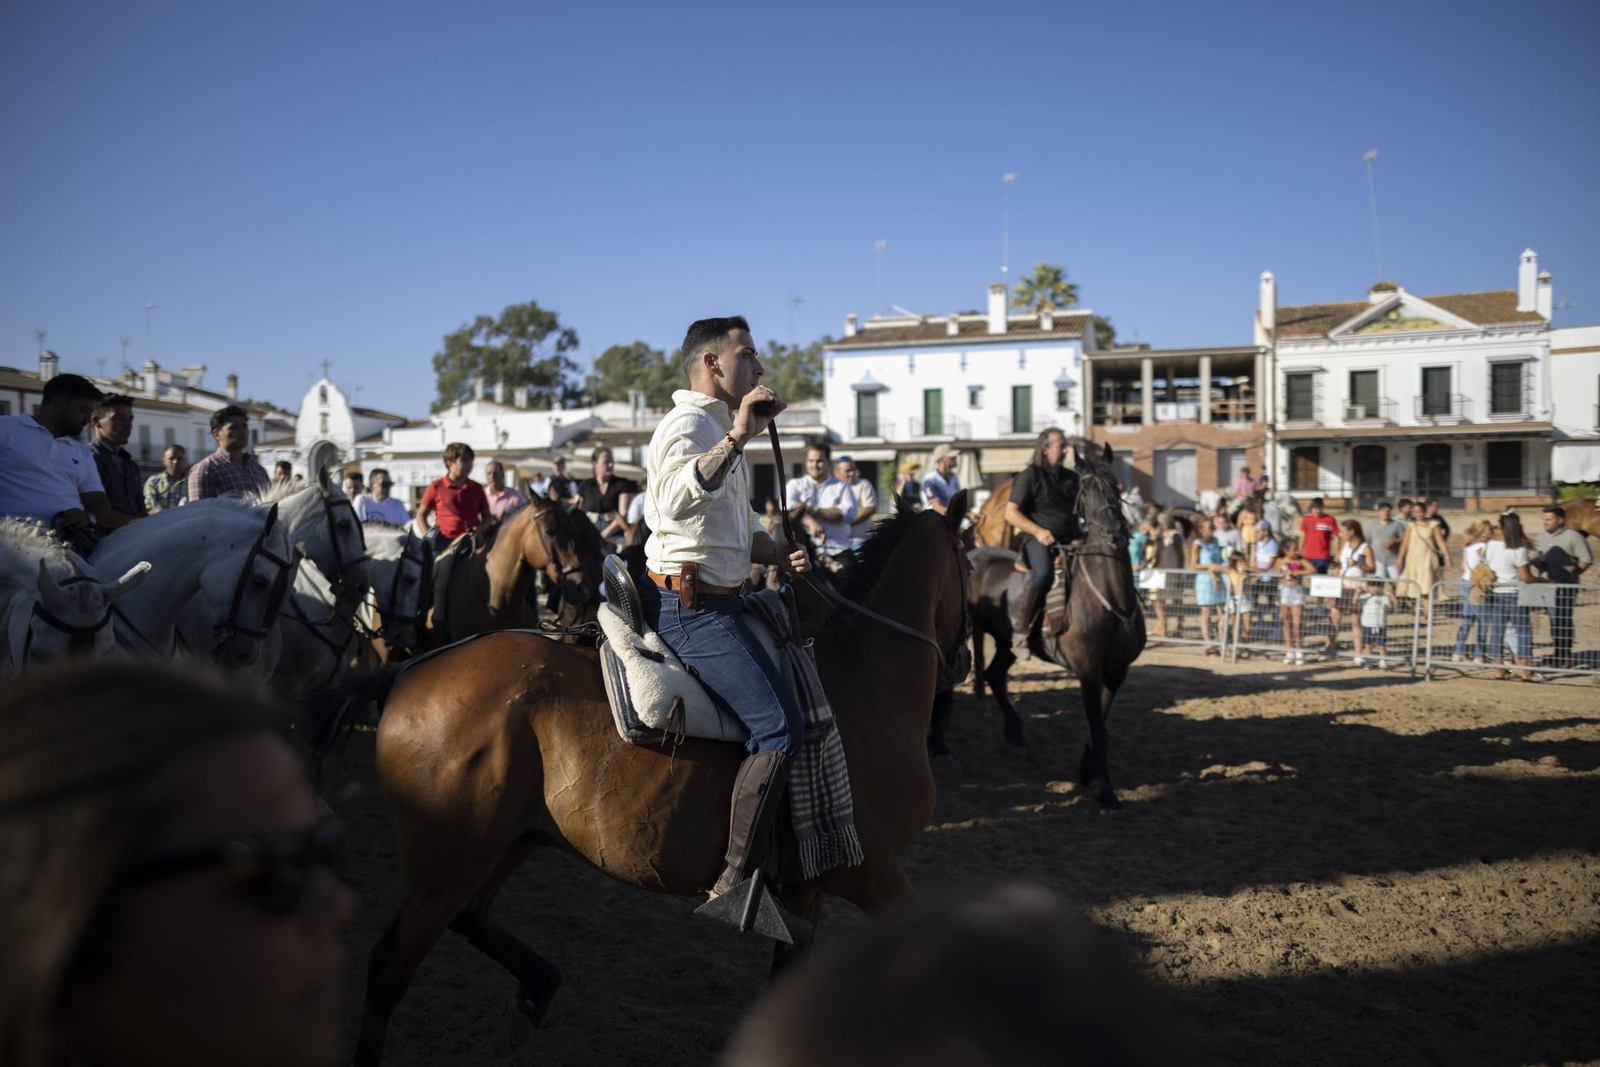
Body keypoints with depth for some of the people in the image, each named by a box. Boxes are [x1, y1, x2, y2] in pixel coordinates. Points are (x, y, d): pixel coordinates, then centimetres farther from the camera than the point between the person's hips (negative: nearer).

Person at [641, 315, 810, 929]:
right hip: (690, 607, -11)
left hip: (717, 601, 11)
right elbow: (677, 500, -35)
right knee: (779, 727, -17)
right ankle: (735, 882, -11)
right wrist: (737, 436, -39)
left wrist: (779, 554, 10)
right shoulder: (688, 423, -11)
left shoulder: (721, 428, 23)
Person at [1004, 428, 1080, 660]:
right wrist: (1038, 531, -17)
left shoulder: (1071, 478, 19)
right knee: (1043, 573, -35)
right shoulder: (1030, 476, 1)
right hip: (1039, 541, -7)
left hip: (1069, 542, 7)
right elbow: (1011, 513, -5)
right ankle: (1019, 633, -29)